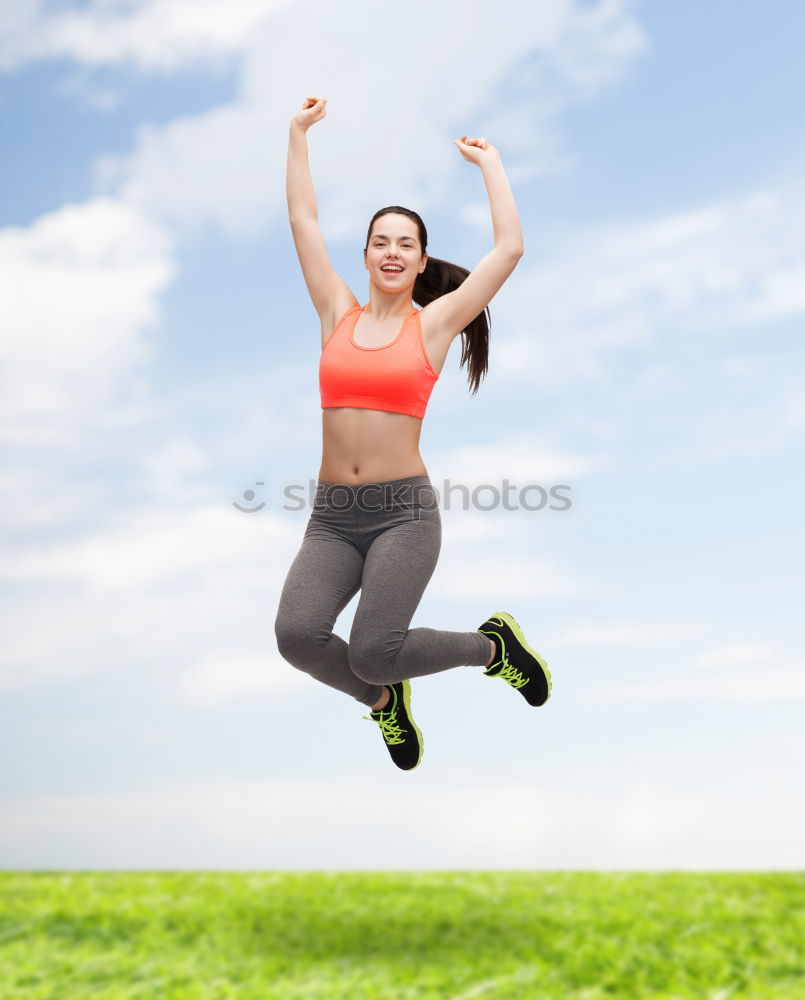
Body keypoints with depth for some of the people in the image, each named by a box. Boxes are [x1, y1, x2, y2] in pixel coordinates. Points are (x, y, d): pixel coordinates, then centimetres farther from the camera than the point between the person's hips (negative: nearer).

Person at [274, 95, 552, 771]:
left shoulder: (435, 322, 4)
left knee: (373, 654, -18)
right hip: (333, 516, 3)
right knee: (297, 636, -20)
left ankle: (494, 644, 14)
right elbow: (303, 222, 13)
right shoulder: (339, 315, 11)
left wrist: (489, 163, 10)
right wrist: (299, 133, 18)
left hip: (405, 513, -3)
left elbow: (510, 247, 0)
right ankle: (382, 699, 14)